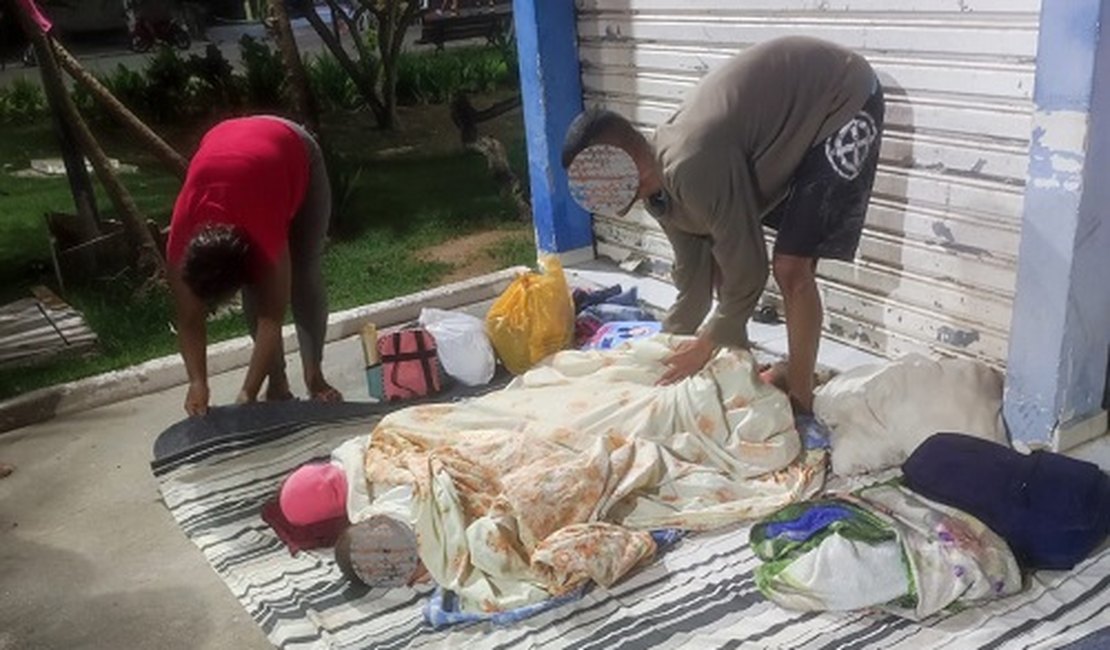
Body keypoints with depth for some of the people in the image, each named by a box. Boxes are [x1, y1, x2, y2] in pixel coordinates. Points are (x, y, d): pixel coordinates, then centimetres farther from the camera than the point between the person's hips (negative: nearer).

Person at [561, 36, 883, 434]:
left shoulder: (694, 168, -33)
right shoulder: (659, 183, -5)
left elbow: (747, 271, -22)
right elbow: (692, 274, 7)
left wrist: (706, 345, -9)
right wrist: (669, 348, 11)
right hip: (789, 111, 9)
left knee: (791, 269, -13)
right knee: (718, 253, 10)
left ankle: (800, 406, 3)